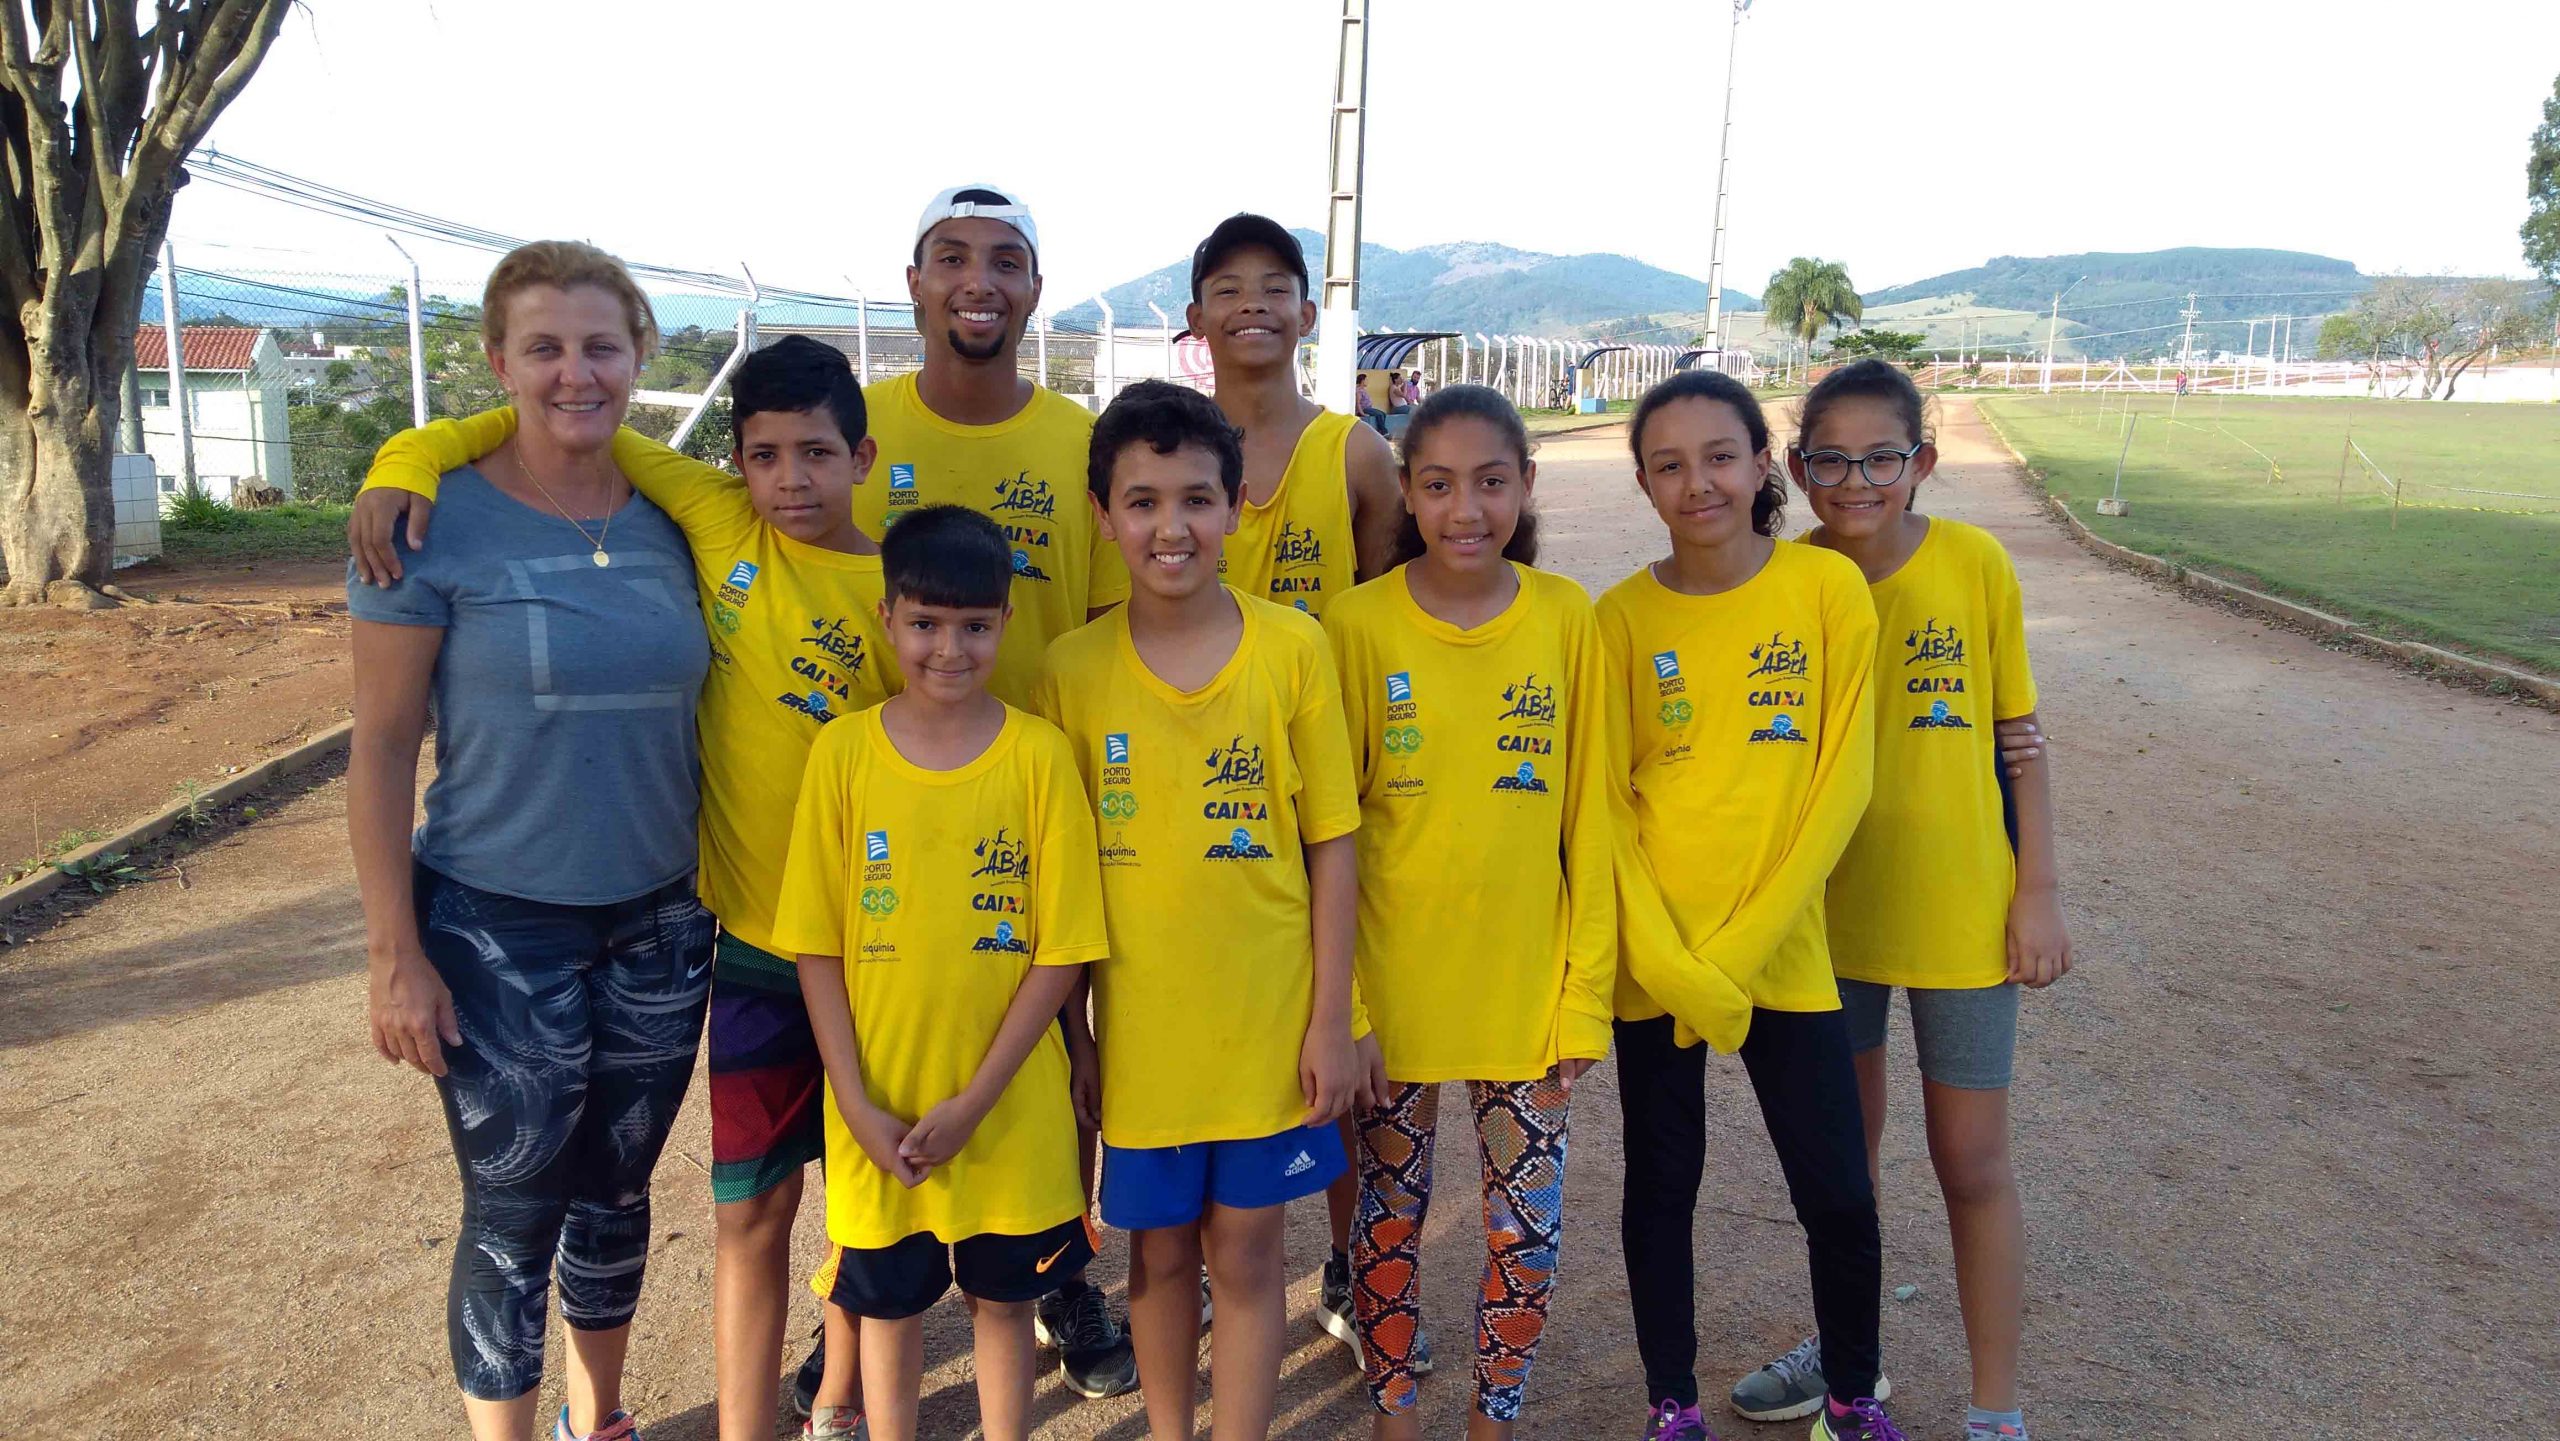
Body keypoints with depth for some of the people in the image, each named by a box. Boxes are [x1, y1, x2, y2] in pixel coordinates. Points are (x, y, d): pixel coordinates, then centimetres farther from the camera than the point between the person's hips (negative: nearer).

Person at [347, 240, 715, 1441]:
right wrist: (394, 952, -11)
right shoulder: (437, 520, -10)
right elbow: (380, 744, -9)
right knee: (514, 1219, 6)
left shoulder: (670, 523, 2)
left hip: (660, 925, 4)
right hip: (500, 933, -4)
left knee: (616, 1195, 18)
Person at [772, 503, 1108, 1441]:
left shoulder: (1037, 753, -9)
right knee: (888, 1300, 18)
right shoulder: (843, 749, -6)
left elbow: (1061, 949, -8)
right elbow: (816, 943, -3)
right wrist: (857, 1102, -9)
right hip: (877, 1108, 1)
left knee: (1003, 1295, 17)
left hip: (1009, 1106, -1)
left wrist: (974, 1100, -12)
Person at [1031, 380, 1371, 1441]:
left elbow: (1331, 844, -3)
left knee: (1246, 1251, 12)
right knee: (1159, 1248, 17)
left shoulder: (1293, 647, -7)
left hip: (1269, 1024, -1)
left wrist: (1332, 1020, -4)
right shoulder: (1071, 668, -6)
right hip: (1139, 1027, 1)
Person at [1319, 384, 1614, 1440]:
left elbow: (1590, 819, 0)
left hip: (1528, 987, 1)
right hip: (1394, 985, -1)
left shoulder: (1566, 618, -3)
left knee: (1528, 1229, 11)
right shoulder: (1359, 625, -7)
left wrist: (1586, 993, -2)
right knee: (1389, 1217, 14)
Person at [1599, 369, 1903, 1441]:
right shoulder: (1623, 616, -3)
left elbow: (1843, 778, -7)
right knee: (1661, 1183, 12)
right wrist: (1668, 960, -13)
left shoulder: (1827, 587, -5)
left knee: (1839, 1196, 5)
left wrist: (1743, 945, -12)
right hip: (1654, 957, 1)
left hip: (1782, 948, 0)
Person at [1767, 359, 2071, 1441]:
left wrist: (2039, 892, -4)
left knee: (1972, 1161, 7)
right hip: (1827, 908, 2)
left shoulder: (1976, 564, -9)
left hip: (1960, 909, -2)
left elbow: (2019, 737, -2)